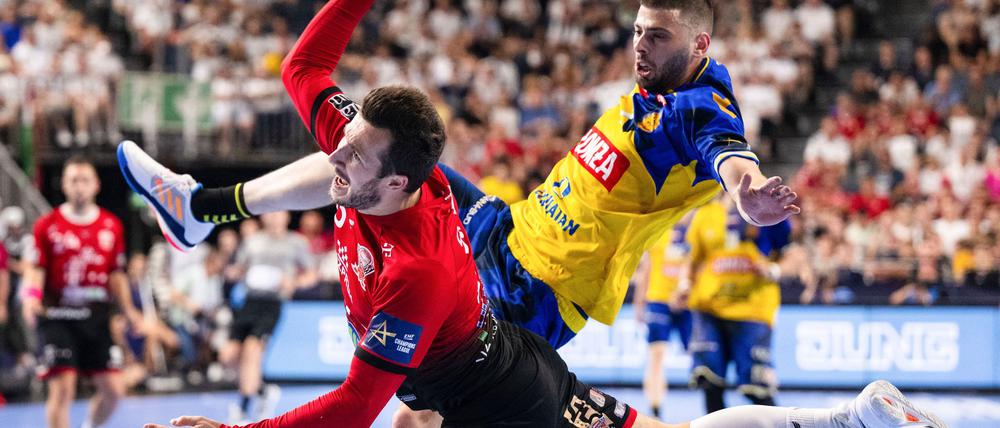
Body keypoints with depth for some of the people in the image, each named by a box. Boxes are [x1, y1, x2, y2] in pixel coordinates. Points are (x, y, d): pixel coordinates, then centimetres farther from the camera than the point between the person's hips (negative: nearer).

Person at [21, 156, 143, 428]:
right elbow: (35, 270, -2)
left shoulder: (111, 226, 9)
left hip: (97, 316, 4)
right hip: (58, 316, -3)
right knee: (62, 389, -11)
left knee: (114, 389, 1)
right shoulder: (47, 225, 0)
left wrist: (128, 310, 4)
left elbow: (116, 274, 14)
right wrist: (31, 298, -21)